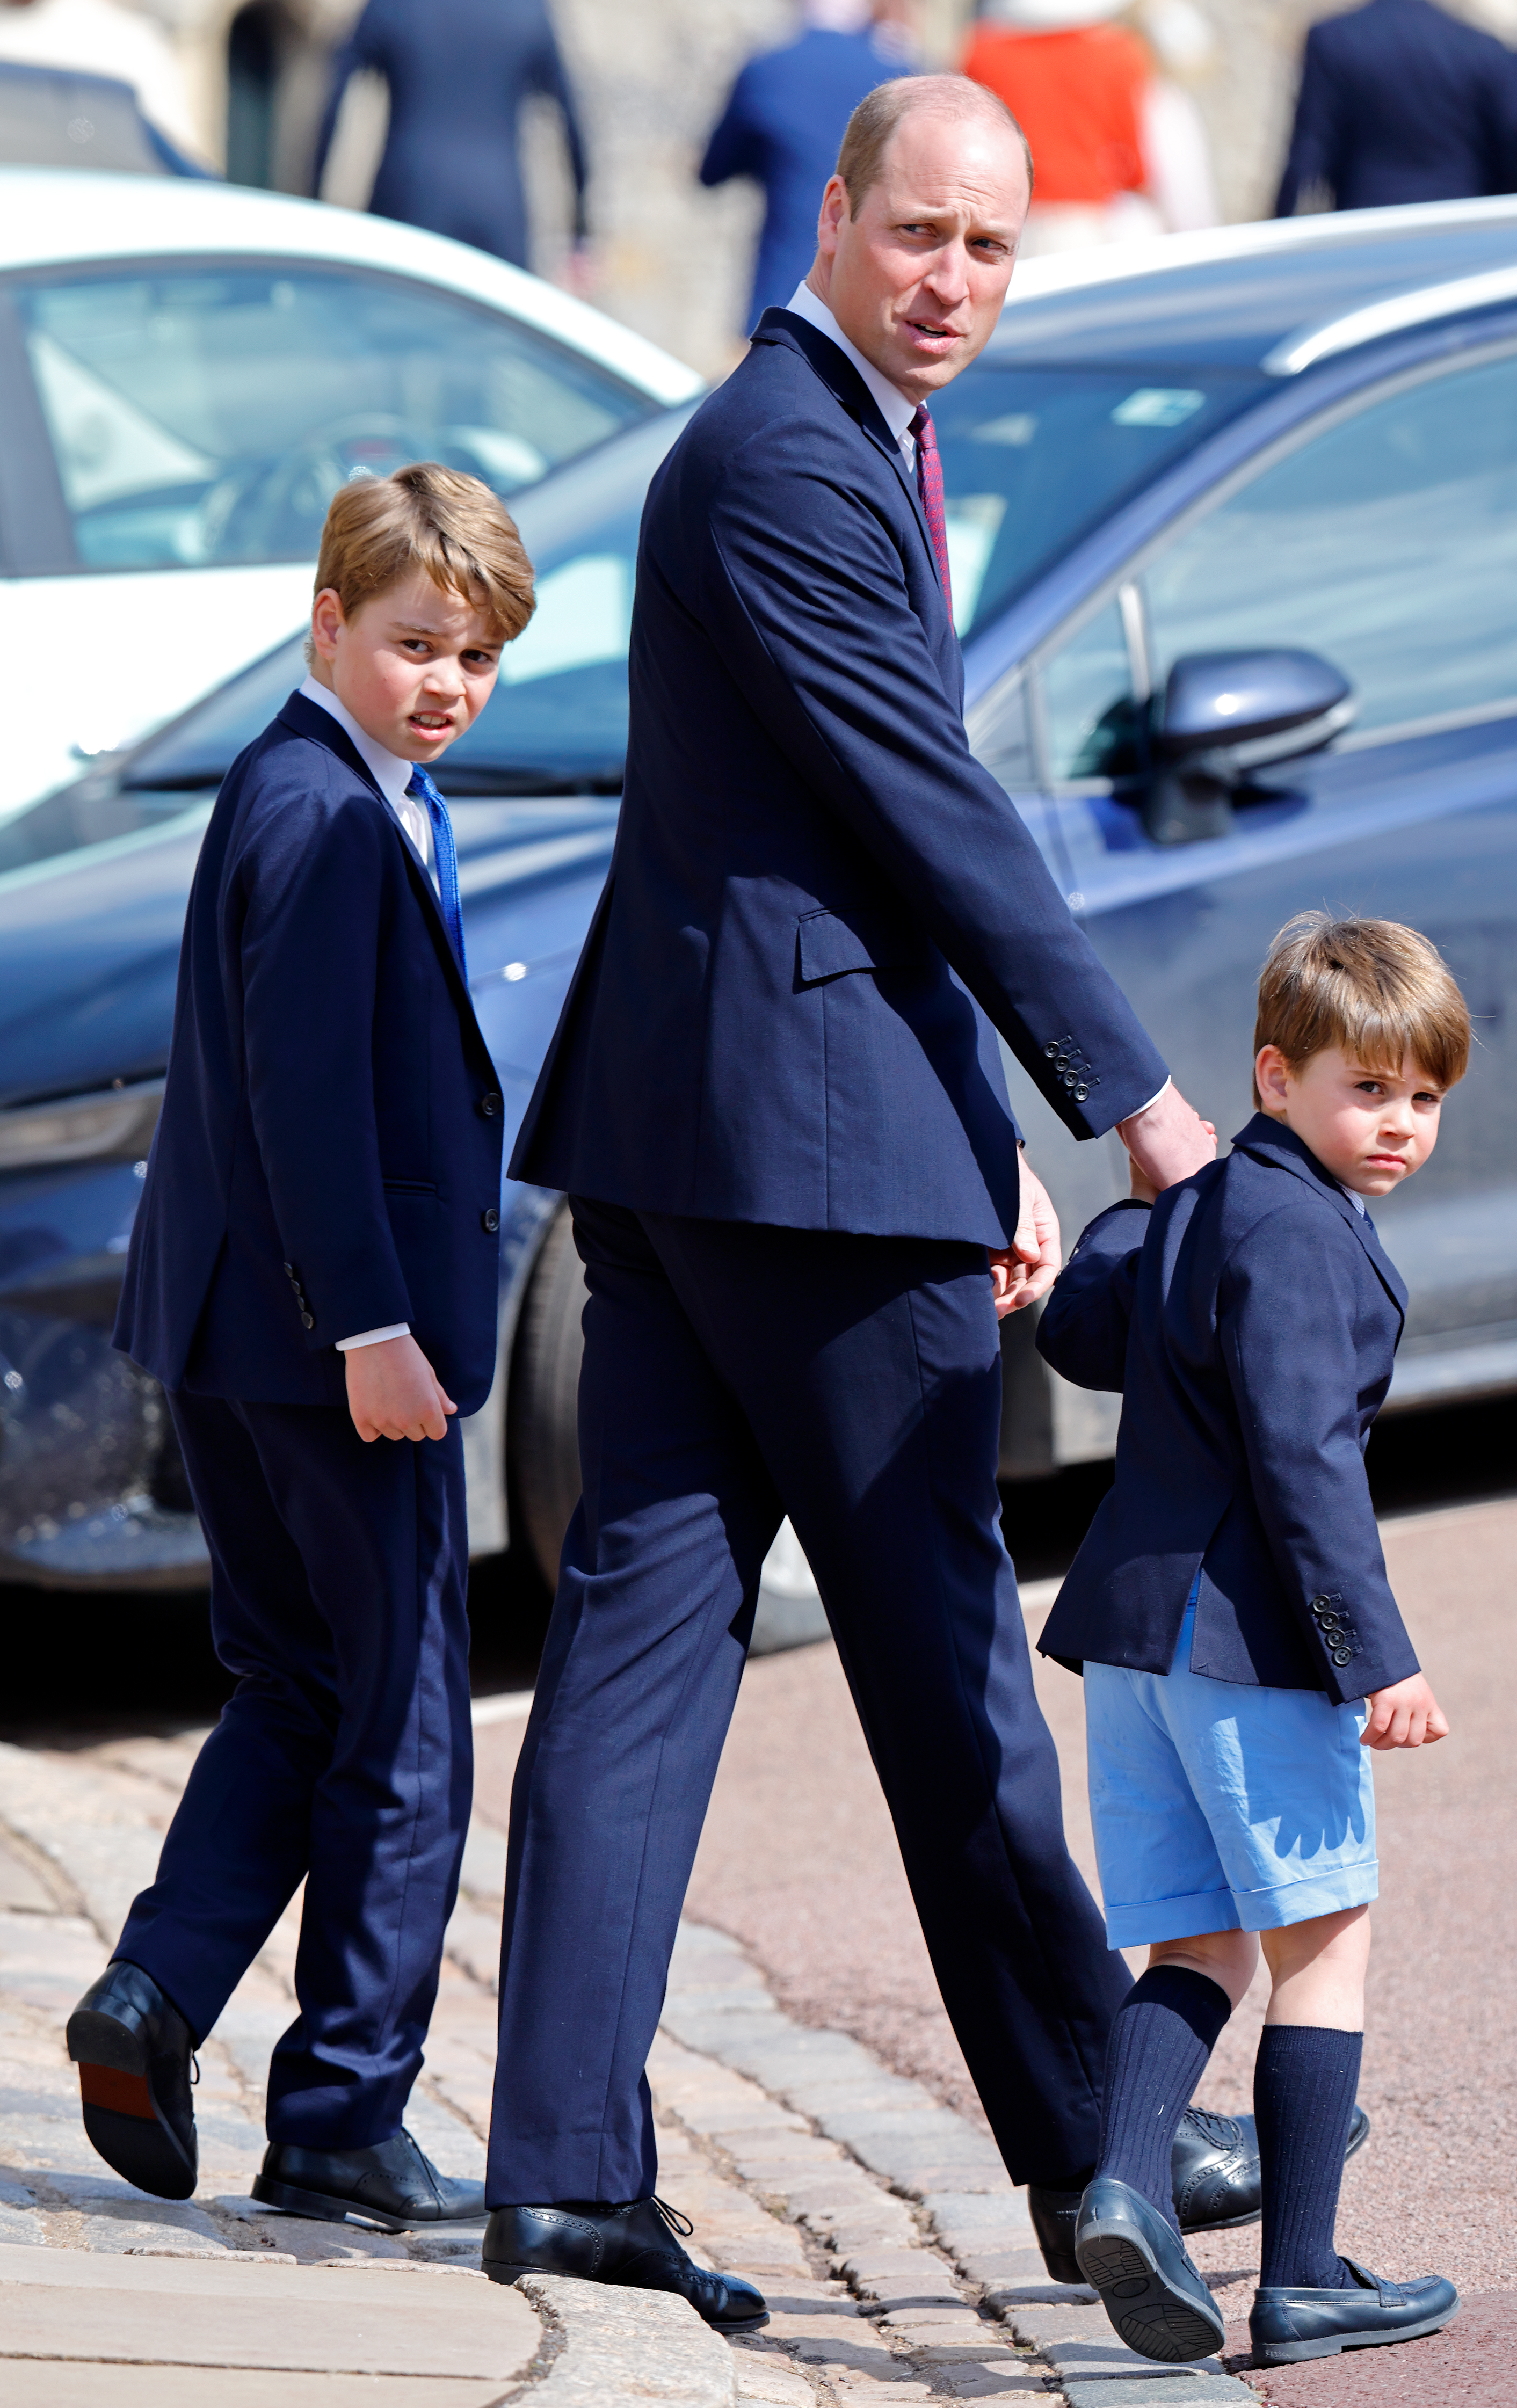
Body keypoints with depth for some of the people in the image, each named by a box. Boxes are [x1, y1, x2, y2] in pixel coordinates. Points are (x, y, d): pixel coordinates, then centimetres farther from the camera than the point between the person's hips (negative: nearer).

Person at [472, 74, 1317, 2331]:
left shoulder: (840, 452, 19)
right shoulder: (783, 460, -14)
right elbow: (934, 812, -16)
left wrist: (989, 1139, 20)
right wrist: (1134, 1091, -10)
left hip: (684, 1124, 10)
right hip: (811, 1122, -10)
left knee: (646, 1613, 4)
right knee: (941, 1636, 1)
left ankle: (568, 2162, 2)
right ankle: (1081, 2138, 12)